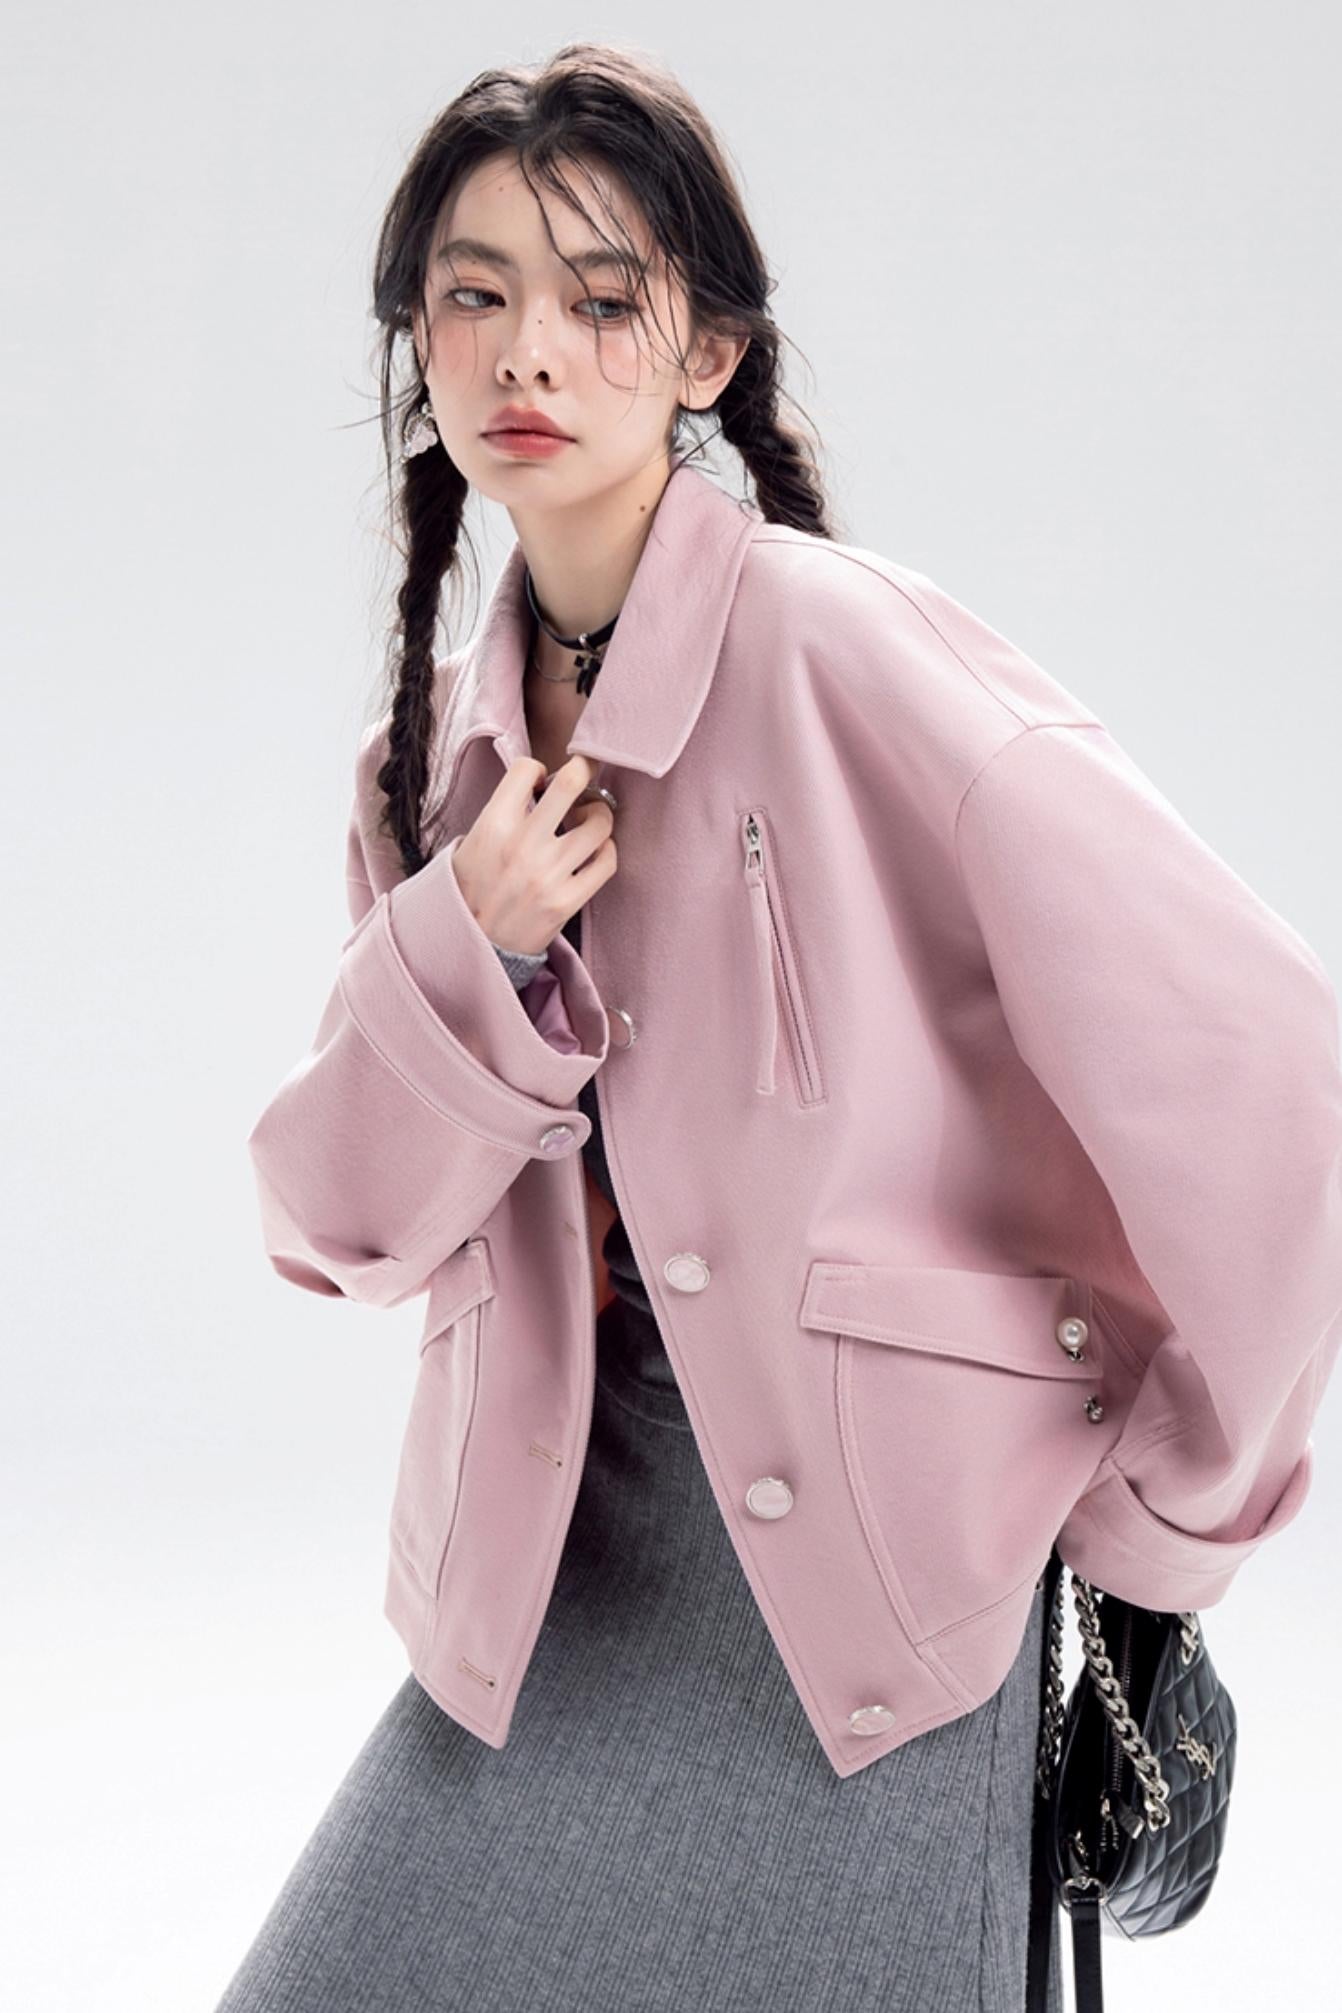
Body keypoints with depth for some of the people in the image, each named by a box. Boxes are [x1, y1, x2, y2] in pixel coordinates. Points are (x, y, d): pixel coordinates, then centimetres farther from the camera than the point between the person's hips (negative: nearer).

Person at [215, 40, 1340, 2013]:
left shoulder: (843, 654, -17)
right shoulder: (435, 745, 3)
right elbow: (340, 1224, 3)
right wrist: (458, 953, -16)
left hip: (874, 1547, -5)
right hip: (567, 1534, 5)